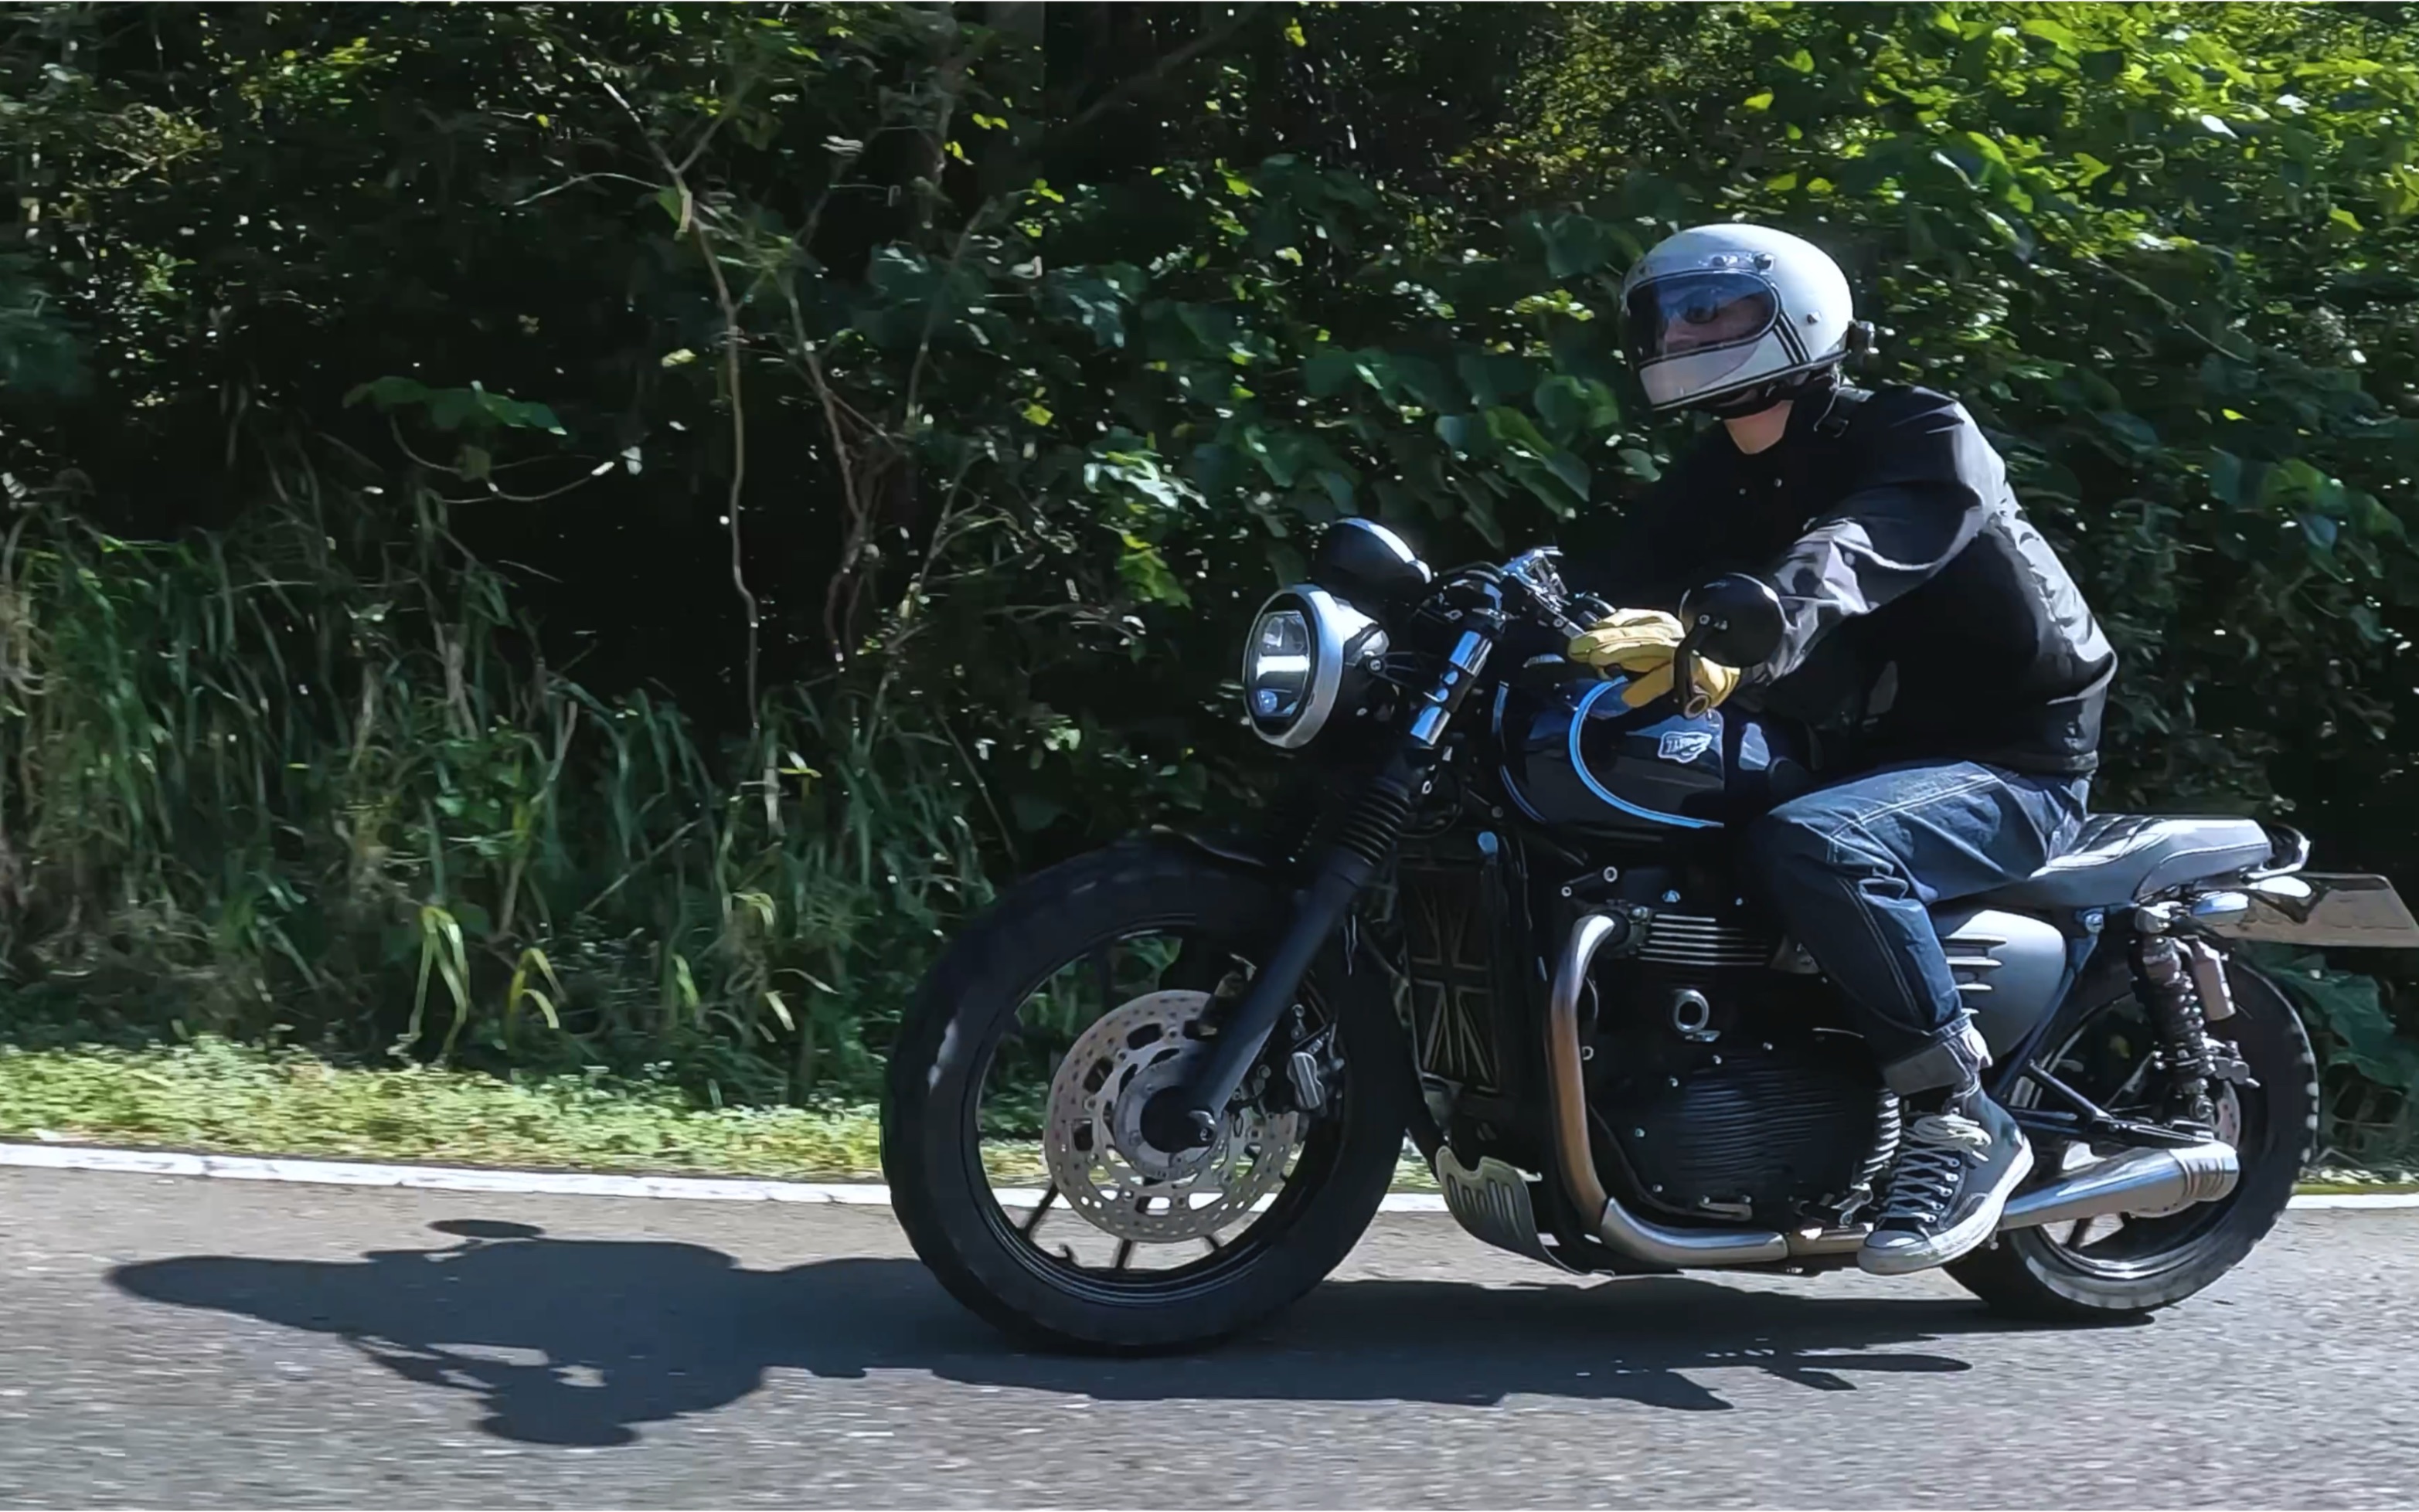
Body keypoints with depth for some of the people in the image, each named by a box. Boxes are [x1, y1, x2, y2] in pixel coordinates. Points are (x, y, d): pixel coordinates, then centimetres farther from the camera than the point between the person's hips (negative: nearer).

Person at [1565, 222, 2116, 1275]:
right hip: (1870, 756, 8)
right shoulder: (1716, 483, 7)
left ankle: (1960, 1117, -25)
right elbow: (1629, 593, -11)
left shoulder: (1923, 438, -14)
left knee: (1812, 845, -36)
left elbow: (1845, 557, -37)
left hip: (2010, 764, -8)